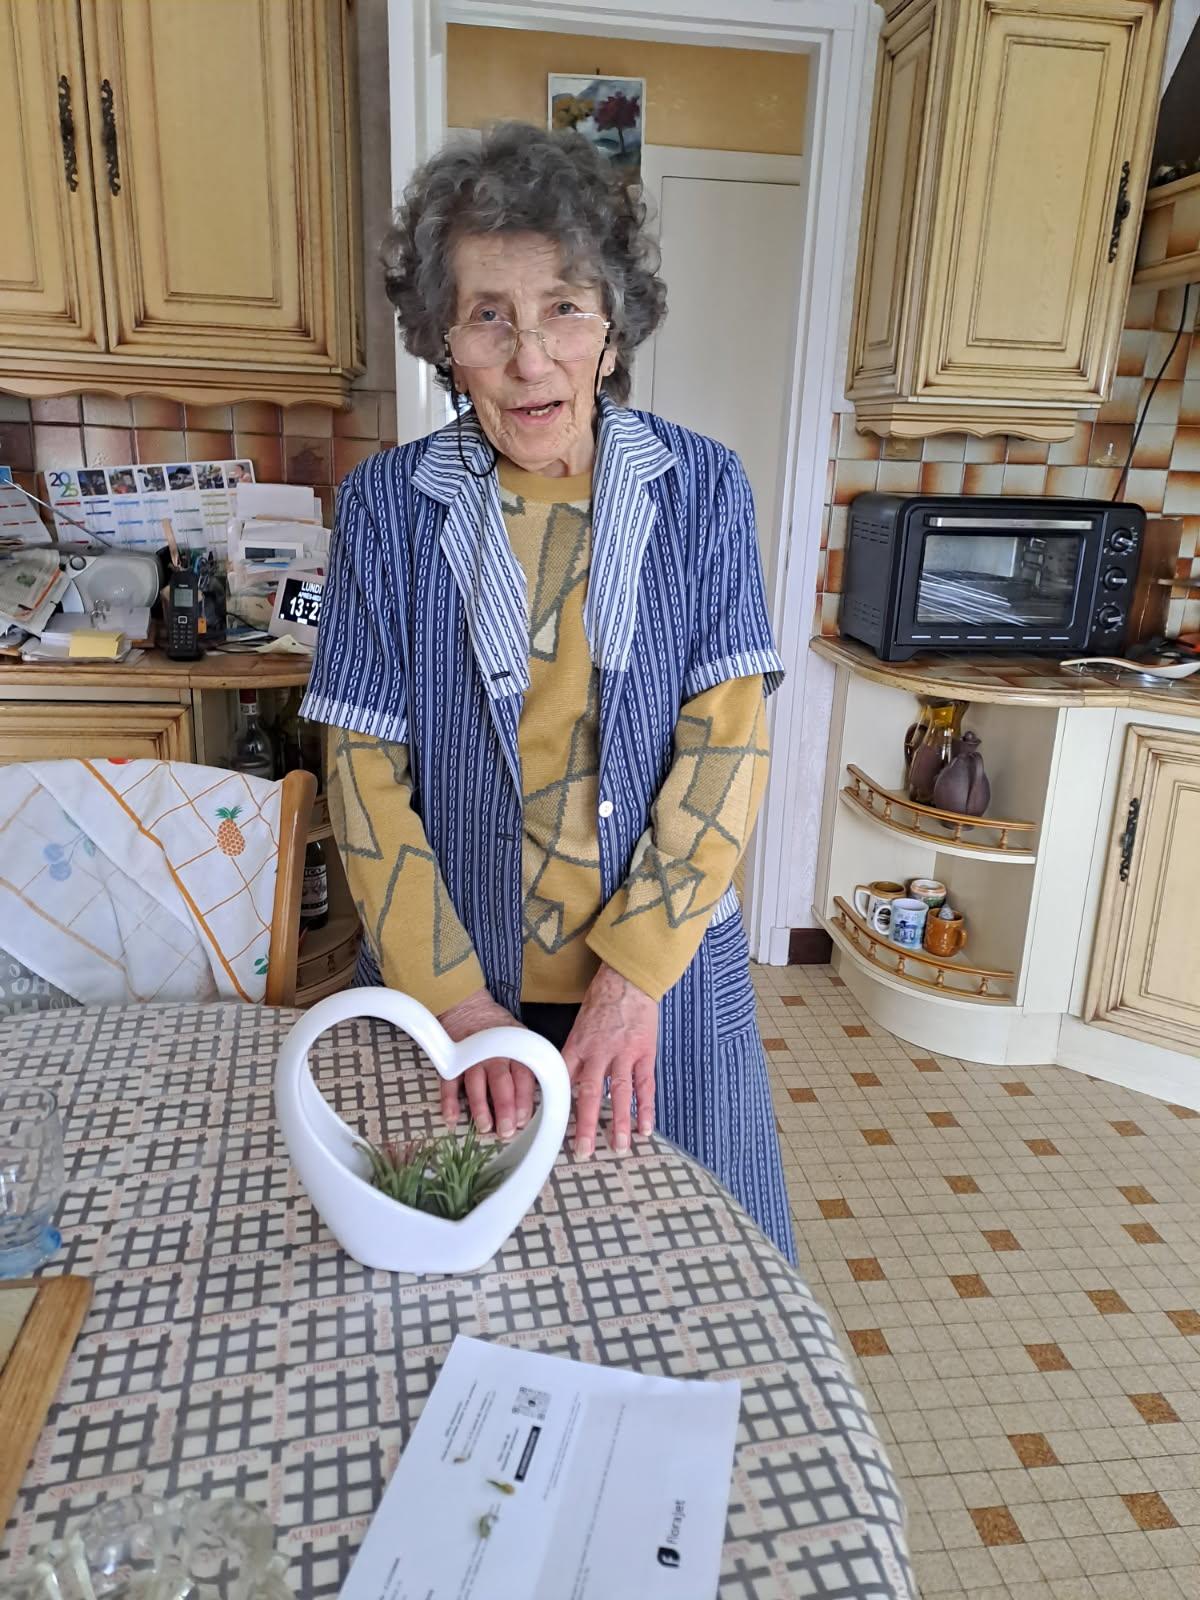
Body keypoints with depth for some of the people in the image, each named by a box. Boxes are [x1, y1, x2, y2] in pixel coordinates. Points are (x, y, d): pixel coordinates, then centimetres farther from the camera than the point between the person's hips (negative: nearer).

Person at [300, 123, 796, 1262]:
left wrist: (635, 974, -17)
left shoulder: (699, 488, -5)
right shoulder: (388, 505, -6)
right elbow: (366, 774, -7)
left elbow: (726, 740, -9)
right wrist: (459, 1002, -14)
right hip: (445, 977, 0)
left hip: (668, 968, 1)